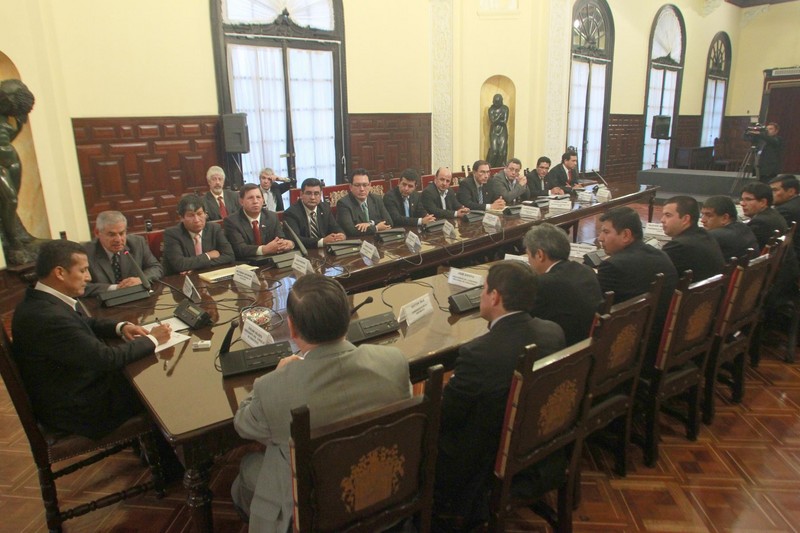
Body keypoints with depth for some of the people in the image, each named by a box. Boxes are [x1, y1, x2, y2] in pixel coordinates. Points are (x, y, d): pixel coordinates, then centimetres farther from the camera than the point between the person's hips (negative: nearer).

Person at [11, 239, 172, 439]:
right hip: (76, 410, -9)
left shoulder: (43, 300, -3)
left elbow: (85, 323, 14)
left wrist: (120, 327, -5)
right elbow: (107, 358, -30)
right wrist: (152, 340, -16)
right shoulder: (48, 317, -34)